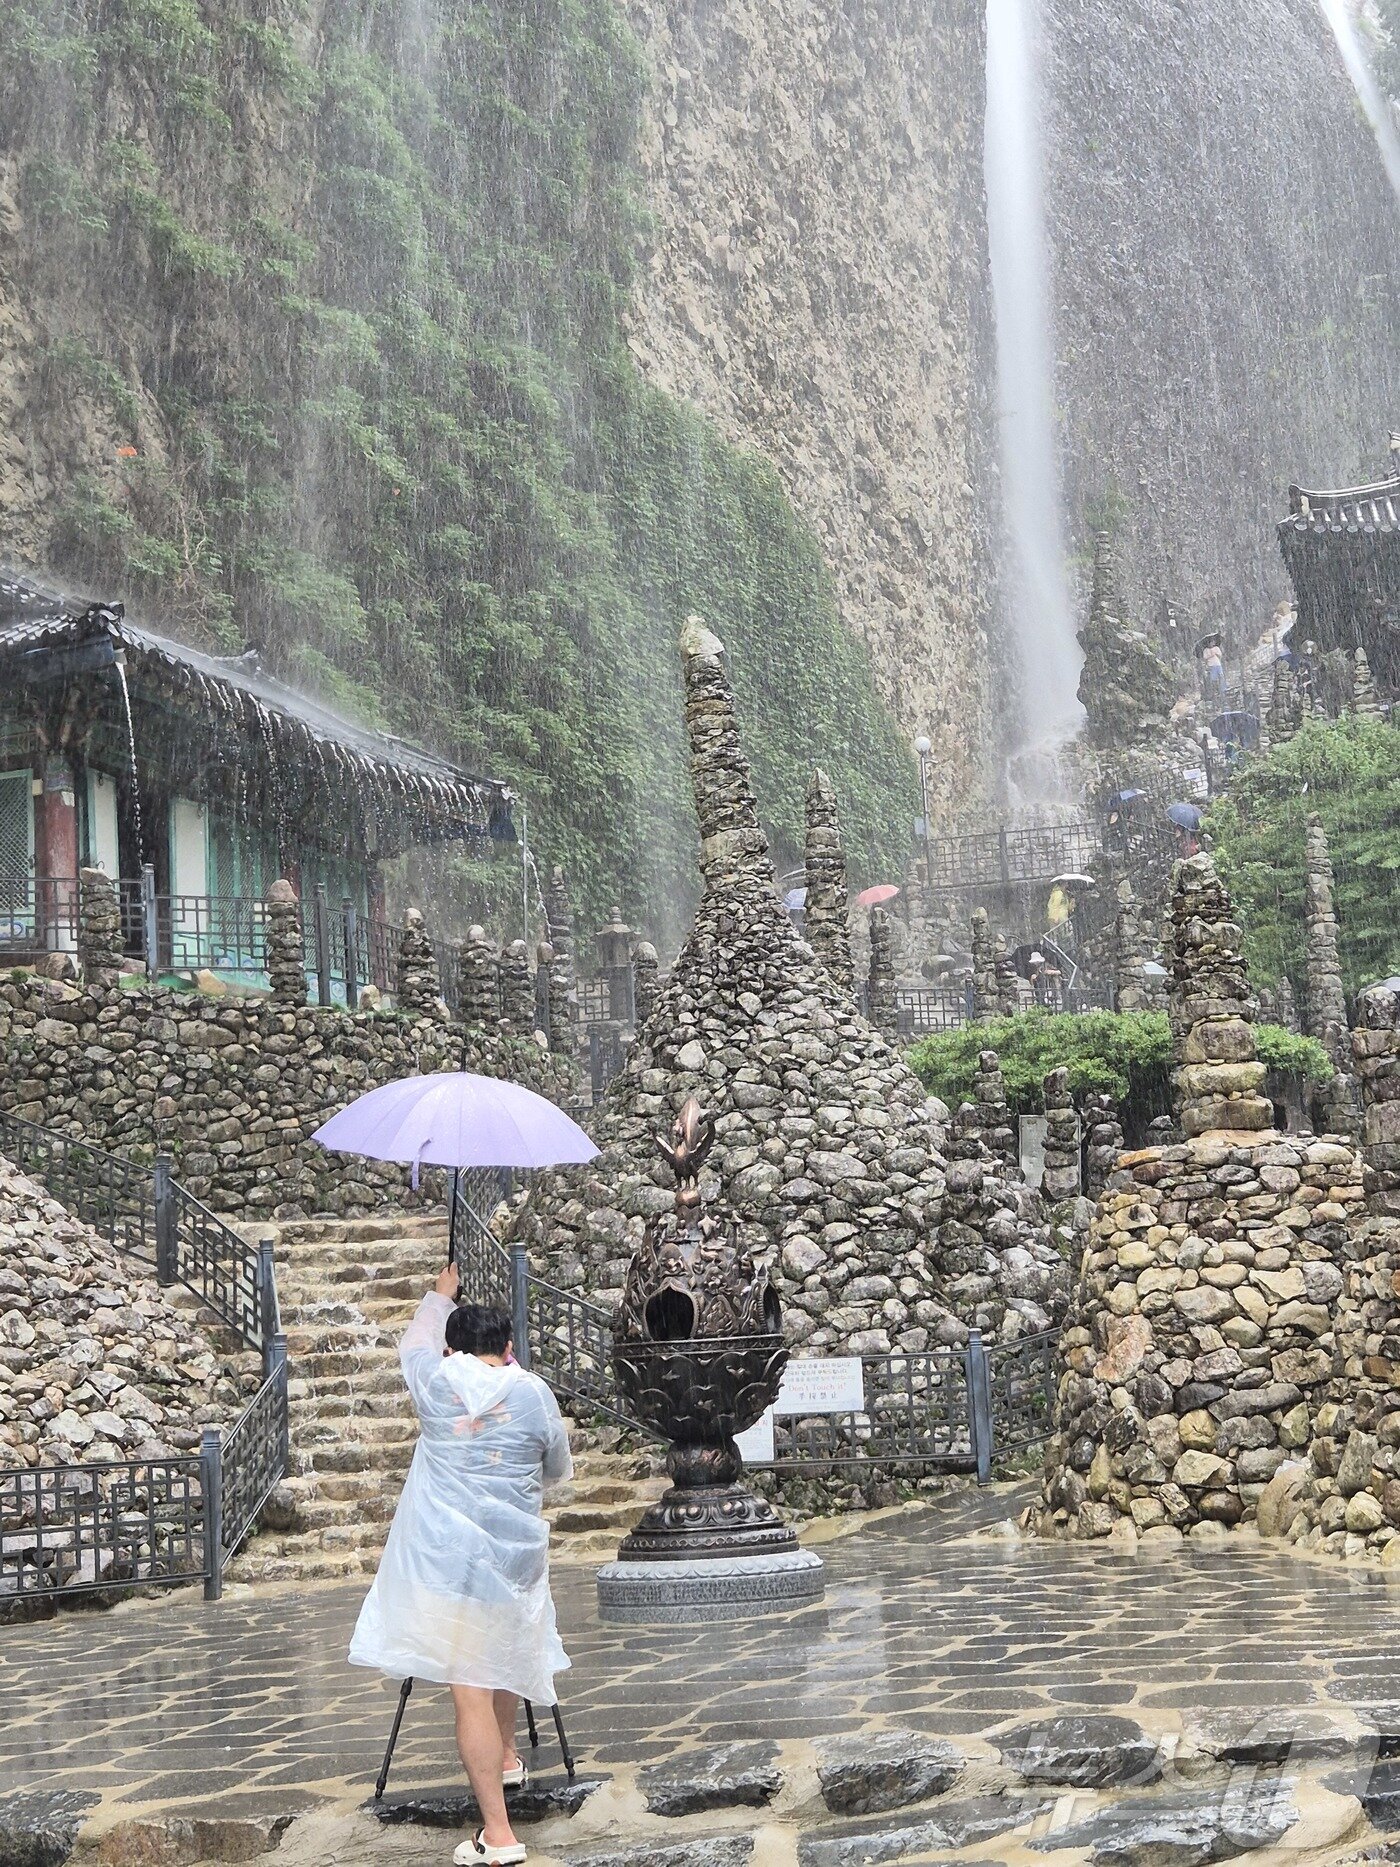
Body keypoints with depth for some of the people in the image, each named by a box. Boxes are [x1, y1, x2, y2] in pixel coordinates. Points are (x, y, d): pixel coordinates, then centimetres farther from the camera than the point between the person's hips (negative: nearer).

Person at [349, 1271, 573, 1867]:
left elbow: (415, 1341, 23)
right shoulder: (534, 1394, 2)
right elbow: (559, 1471, 16)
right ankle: (507, 1757, 46)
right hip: (514, 1552, 2)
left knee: (469, 1688, -2)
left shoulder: (436, 1382, 0)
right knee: (500, 1655, 30)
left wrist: (441, 1295, 42)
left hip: (444, 1555, -2)